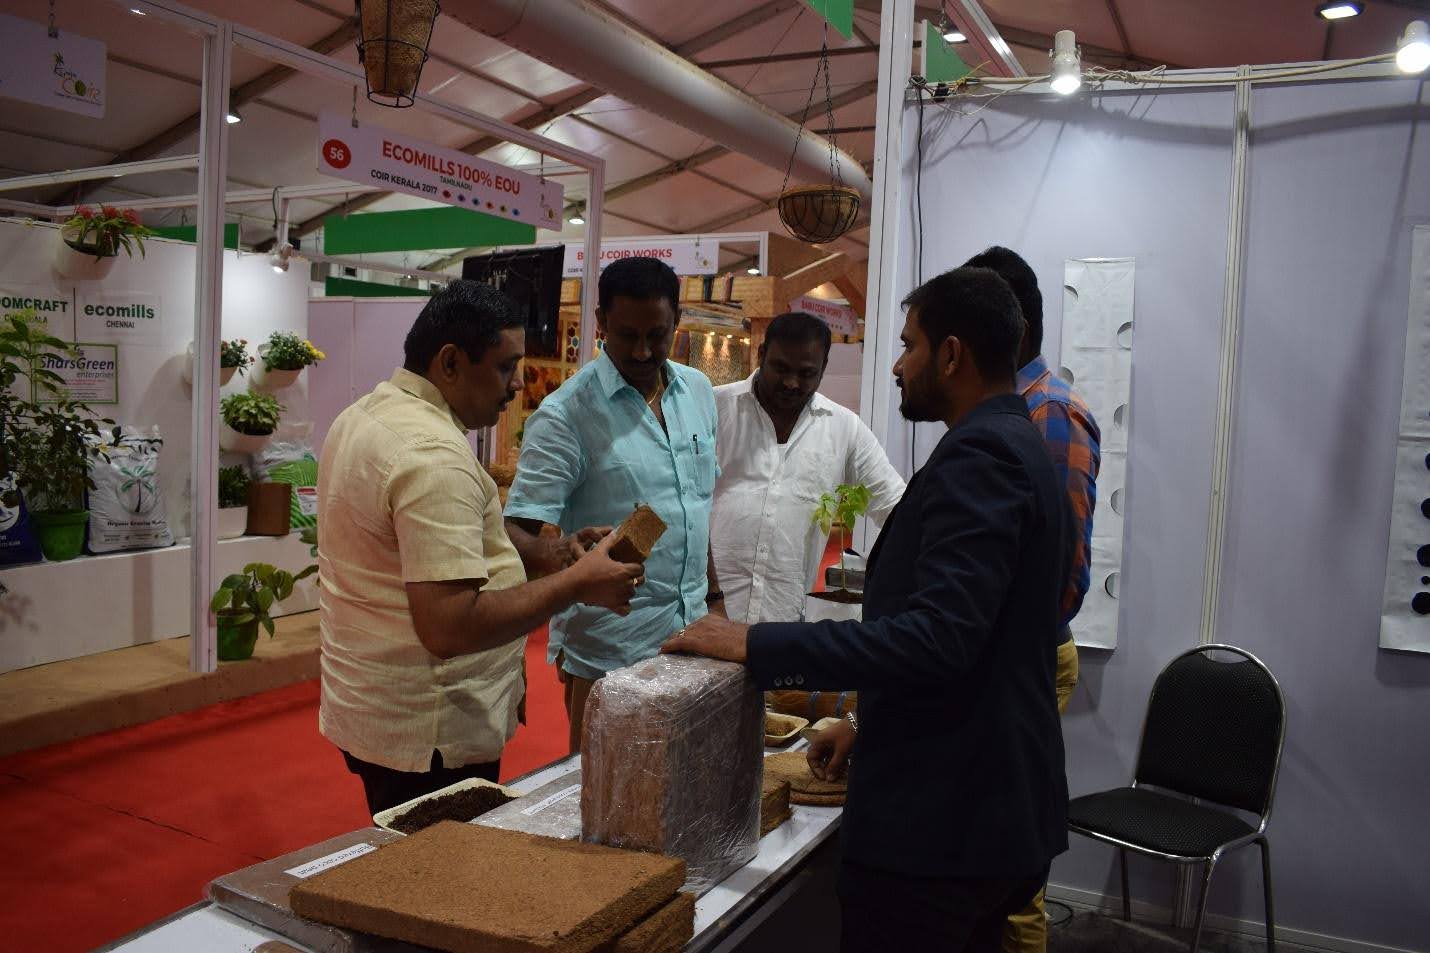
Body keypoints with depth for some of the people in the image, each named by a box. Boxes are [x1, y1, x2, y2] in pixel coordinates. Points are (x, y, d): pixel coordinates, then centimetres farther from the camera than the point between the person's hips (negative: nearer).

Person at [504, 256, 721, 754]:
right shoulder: (565, 413, -12)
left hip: (688, 631, 5)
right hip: (606, 650, -5)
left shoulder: (698, 391, 7)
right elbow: (520, 532, -16)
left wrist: (713, 595, 13)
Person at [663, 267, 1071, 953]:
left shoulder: (979, 454, -19)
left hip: (941, 822, -10)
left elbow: (938, 637, -29)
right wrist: (870, 722, 15)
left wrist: (758, 645, -25)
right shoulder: (1017, 445, 13)